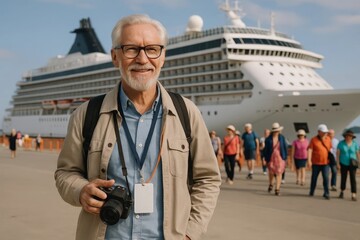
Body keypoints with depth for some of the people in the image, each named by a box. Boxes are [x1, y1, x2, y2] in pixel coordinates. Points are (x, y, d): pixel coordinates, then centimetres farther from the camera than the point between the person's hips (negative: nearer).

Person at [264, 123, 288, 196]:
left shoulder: (282, 138, -2)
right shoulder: (268, 139, -6)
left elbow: (285, 148, 4)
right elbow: (266, 150, -1)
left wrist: (285, 157, 3)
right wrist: (266, 159, -2)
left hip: (280, 158, 0)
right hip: (271, 158, 0)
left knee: (279, 173, -6)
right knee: (271, 172, 13)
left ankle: (277, 189, -2)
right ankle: (270, 184, 41)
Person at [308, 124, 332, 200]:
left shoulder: (328, 139, 4)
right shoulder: (314, 140, -6)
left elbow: (330, 149, 14)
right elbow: (309, 150, -11)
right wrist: (309, 160, -19)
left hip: (325, 162, 1)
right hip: (316, 163, -1)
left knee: (326, 178, -8)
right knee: (314, 177, 11)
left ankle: (326, 193, -2)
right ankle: (311, 192, 27)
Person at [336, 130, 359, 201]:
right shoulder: (341, 143, -8)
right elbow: (337, 153, -6)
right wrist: (338, 163, -11)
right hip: (344, 164, 0)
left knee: (353, 179, -10)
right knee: (343, 178, 10)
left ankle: (353, 195, -12)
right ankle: (342, 191, 33)